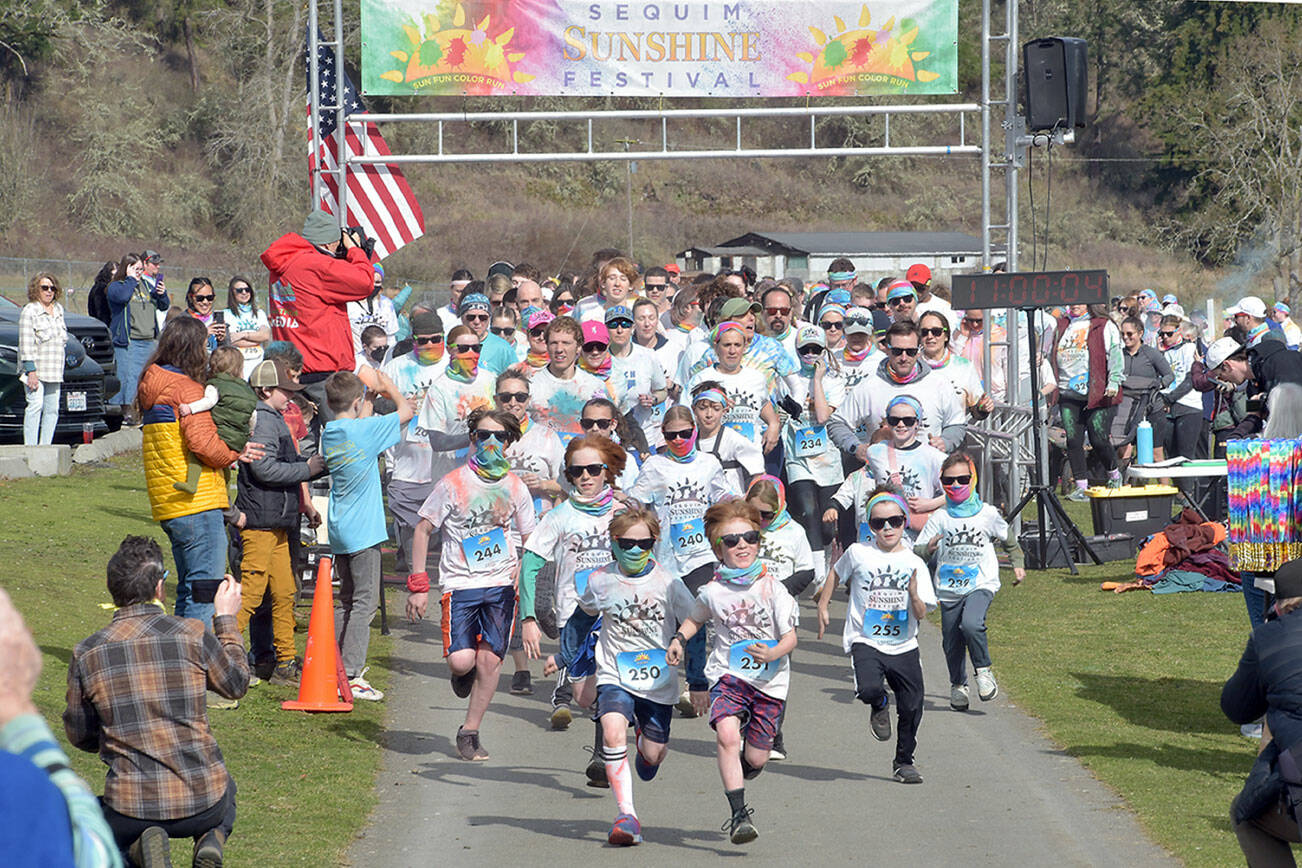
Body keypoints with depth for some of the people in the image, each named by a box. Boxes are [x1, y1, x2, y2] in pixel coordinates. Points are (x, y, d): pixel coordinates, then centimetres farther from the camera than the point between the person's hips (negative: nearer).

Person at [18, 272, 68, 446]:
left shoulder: (58, 309, 15)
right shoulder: (30, 311, -7)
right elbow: (26, 343, -13)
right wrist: (31, 370, -18)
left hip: (54, 370, 7)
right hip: (35, 368, -7)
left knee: (52, 409, 4)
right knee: (36, 404, -15)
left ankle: (45, 445, 8)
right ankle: (30, 446, -17)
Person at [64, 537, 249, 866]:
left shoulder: (87, 654, -6)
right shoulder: (193, 635, -8)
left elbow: (79, 735, 8)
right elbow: (236, 684, 12)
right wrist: (225, 619, 26)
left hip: (132, 808, -1)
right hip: (203, 804, 1)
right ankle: (212, 839, 4)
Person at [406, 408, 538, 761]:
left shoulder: (515, 487, 6)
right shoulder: (453, 484, -2)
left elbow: (530, 541, 15)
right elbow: (423, 530, 4)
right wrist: (418, 585, -1)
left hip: (502, 585, 2)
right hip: (460, 584, -2)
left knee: (490, 659, -7)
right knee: (461, 661, -15)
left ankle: (470, 733, 8)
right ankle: (463, 675, 23)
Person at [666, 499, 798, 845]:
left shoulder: (772, 589, -8)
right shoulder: (713, 592, -2)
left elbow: (791, 637, -7)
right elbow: (696, 619, 20)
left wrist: (772, 654, -27)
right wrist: (679, 639, 1)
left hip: (769, 681, 0)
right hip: (728, 674, 0)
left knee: (755, 758, 4)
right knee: (726, 733, -27)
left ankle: (743, 765, 45)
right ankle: (738, 814, -24)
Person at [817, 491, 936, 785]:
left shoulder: (914, 564, 2)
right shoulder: (858, 554, -1)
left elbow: (921, 613, -2)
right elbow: (836, 574, 20)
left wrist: (914, 595, -22)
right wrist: (822, 607, 18)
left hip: (904, 647, 2)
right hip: (866, 642, -2)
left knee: (912, 707, 1)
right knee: (868, 689, -28)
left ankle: (904, 761, 26)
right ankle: (880, 706, 11)